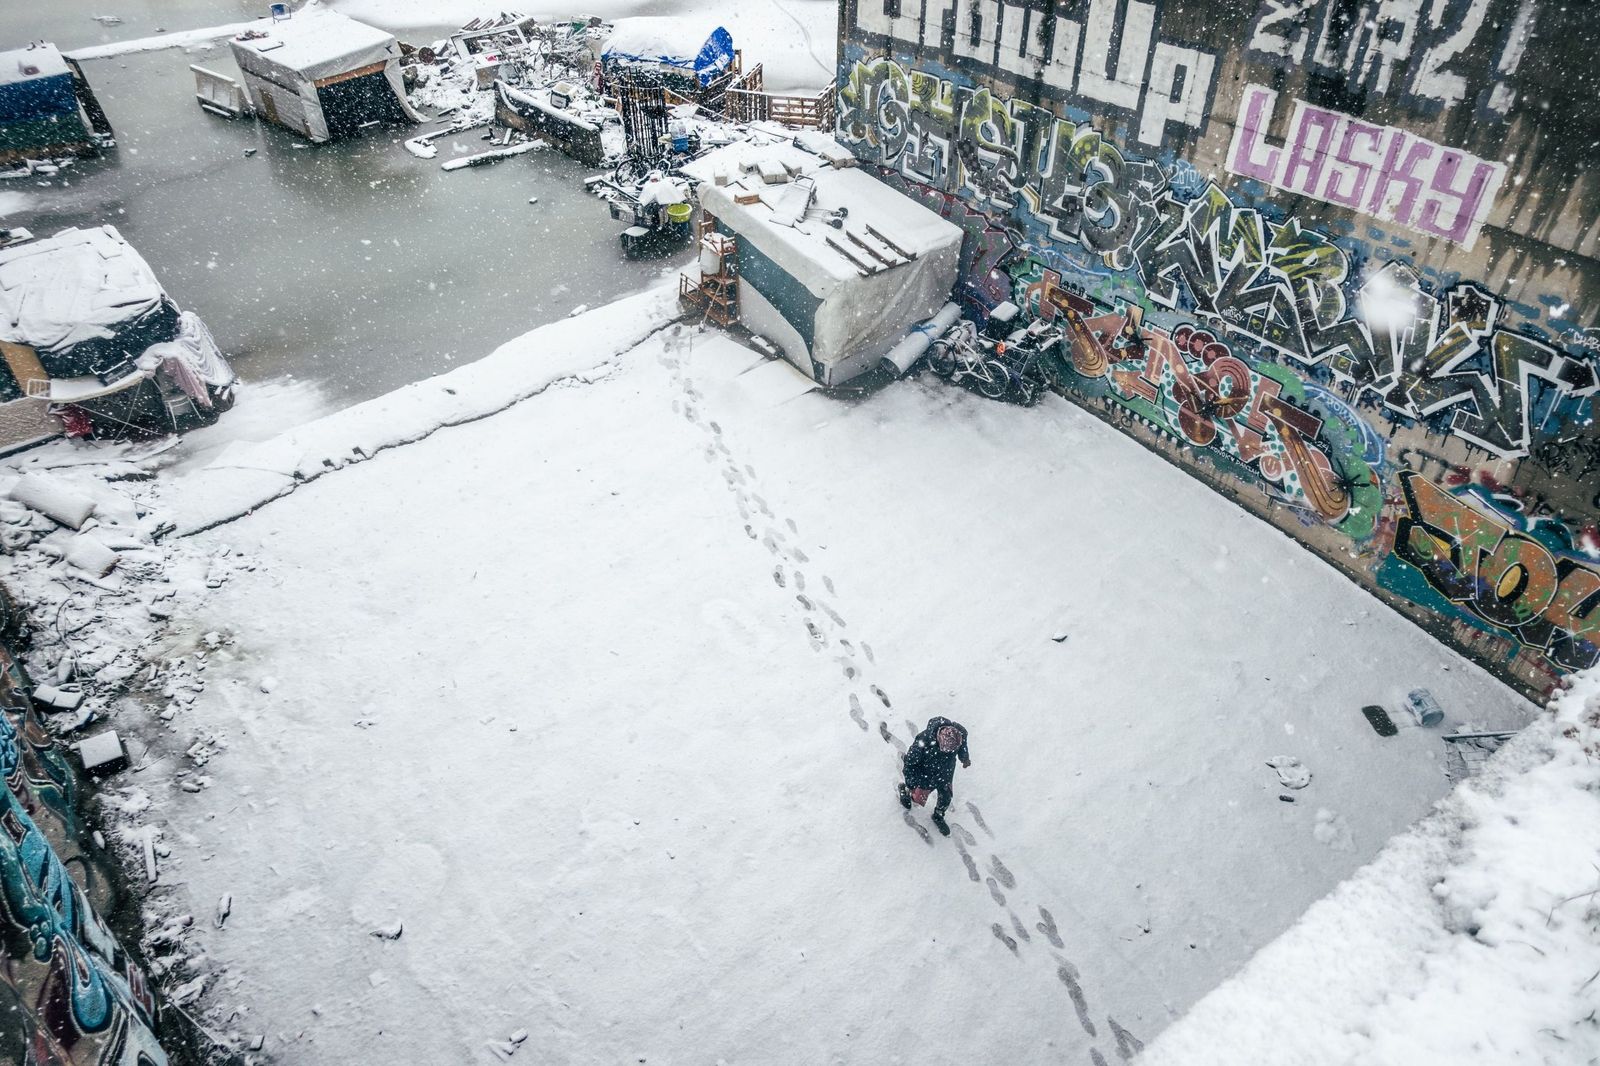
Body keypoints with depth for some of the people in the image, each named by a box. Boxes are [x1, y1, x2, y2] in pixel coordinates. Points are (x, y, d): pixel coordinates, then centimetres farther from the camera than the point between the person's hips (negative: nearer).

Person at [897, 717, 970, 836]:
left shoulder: (960, 733, -31)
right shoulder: (923, 741, -44)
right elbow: (910, 761, -25)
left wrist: (965, 758, 16)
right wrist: (910, 784, -17)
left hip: (946, 773, 3)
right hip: (926, 775, -3)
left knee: (946, 797, 18)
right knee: (919, 799, 18)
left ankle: (938, 817, 50)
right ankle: (904, 789, 51)